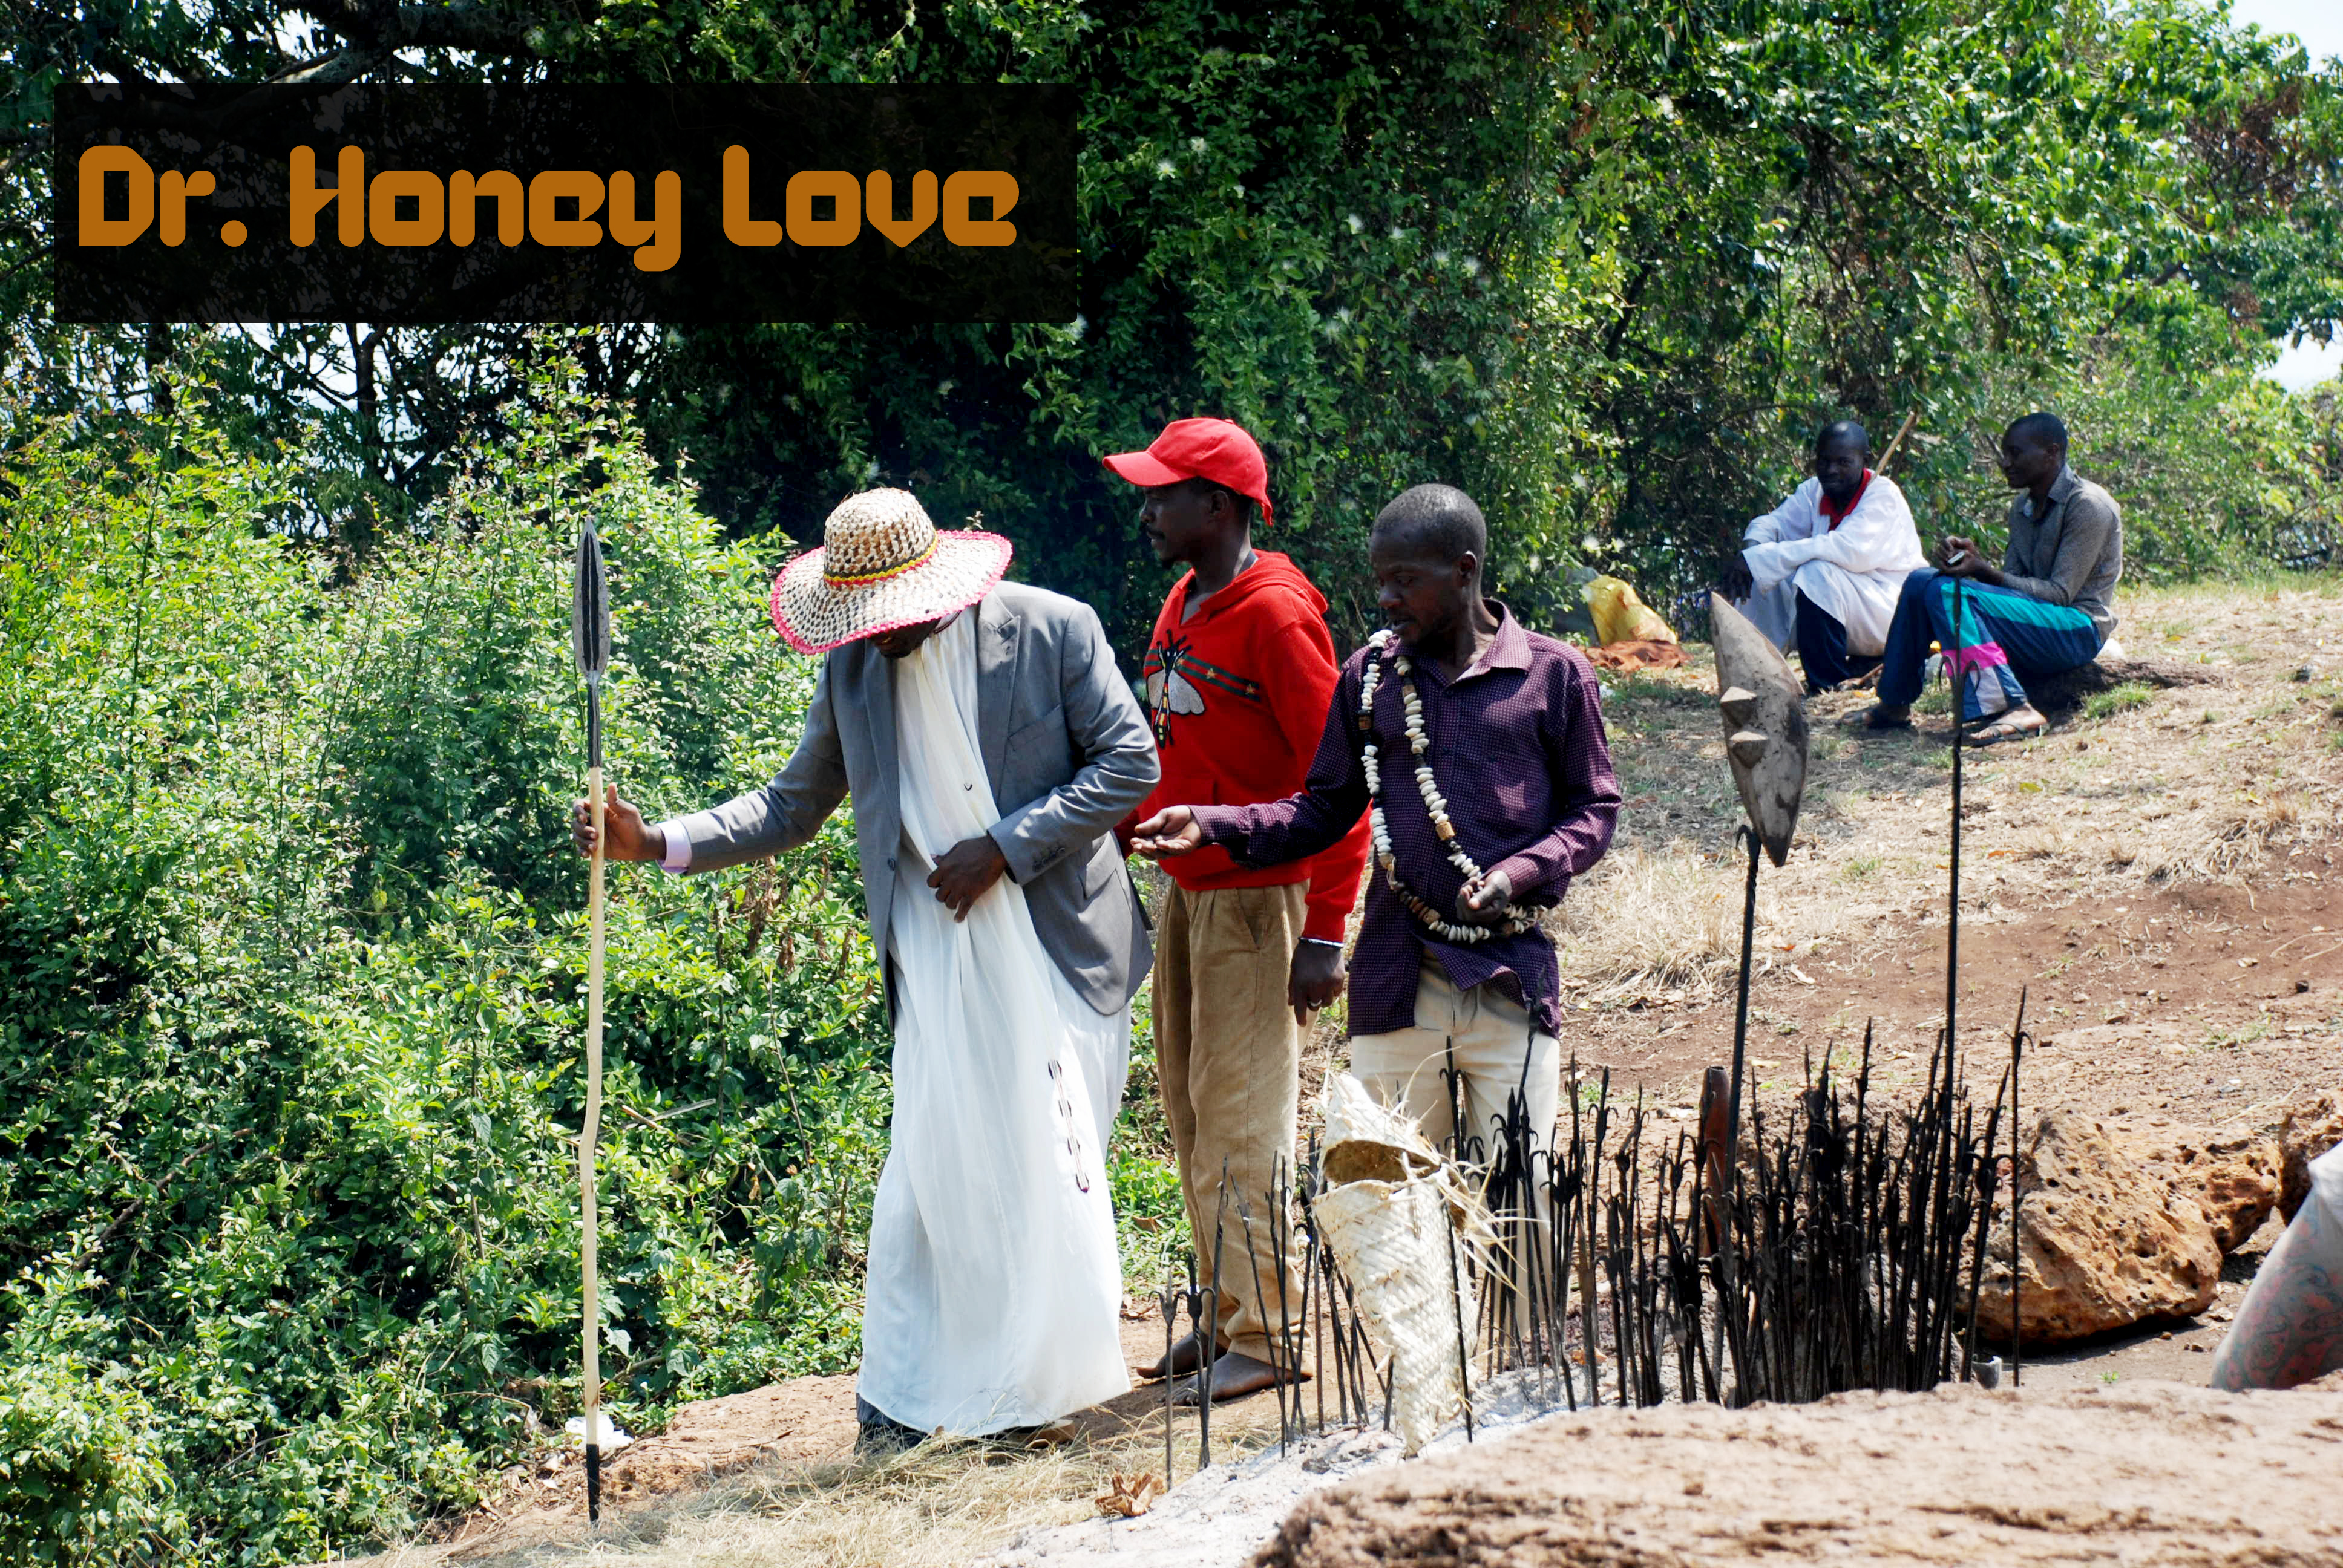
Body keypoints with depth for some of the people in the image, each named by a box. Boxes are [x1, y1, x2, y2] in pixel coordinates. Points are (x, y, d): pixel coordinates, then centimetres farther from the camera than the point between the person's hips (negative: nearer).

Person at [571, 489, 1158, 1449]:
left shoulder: (1052, 631, -6)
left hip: (1055, 945, -2)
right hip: (941, 960, 3)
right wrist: (660, 844, -3)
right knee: (927, 1169, -1)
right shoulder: (855, 668, 5)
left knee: (1051, 1164, 1)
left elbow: (1130, 763, -5)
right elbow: (792, 808, 11)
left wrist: (1004, 847, -13)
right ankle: (900, 1403, 7)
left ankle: (1042, 1384, 14)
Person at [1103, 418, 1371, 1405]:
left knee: (1243, 1114, -7)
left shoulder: (1276, 615, -15)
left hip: (1257, 899, -9)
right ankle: (1230, 1314, 21)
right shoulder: (1181, 607, 13)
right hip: (1185, 890, 9)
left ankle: (1268, 1333, -1)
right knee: (1191, 1110, 12)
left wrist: (1326, 931, -21)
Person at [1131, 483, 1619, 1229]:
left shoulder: (1553, 675, 1)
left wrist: (1521, 873, -14)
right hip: (1397, 979, 2)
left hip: (1513, 980, -2)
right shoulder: (1370, 675, 8)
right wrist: (1213, 826, -3)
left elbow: (1593, 810, 4)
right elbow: (1326, 808, 11)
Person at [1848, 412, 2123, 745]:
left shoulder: (2089, 506, -12)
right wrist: (1974, 561, -9)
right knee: (1922, 581, -3)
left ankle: (2015, 709, -35)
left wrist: (1984, 573, -24)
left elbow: (2061, 593, -18)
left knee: (1949, 593, -27)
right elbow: (2012, 583, 11)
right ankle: (1893, 705, 0)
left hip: (2079, 631, -9)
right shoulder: (2022, 507, 15)